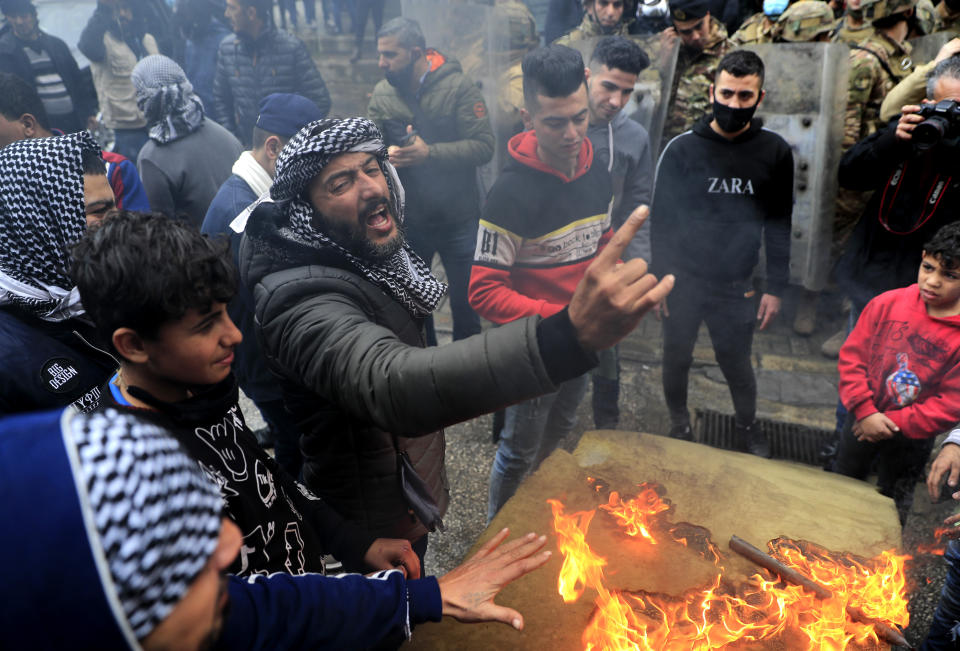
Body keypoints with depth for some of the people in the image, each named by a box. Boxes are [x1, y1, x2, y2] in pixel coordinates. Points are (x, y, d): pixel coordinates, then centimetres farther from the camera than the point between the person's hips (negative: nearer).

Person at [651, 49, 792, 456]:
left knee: (736, 362, 14)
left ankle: (748, 427, 40)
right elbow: (661, 220, -3)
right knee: (677, 358, 12)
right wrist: (662, 282, -6)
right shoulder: (681, 149, -6)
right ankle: (679, 426, 36)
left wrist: (775, 288, 1)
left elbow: (779, 225, 4)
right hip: (683, 283, 0)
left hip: (736, 286, 1)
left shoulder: (774, 153, -2)